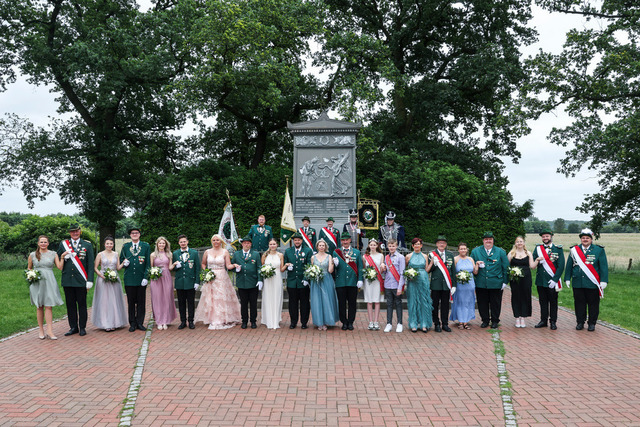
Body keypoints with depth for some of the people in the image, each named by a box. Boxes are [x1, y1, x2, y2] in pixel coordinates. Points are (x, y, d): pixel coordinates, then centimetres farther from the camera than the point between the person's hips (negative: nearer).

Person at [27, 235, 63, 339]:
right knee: (39, 307, 5)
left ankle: (49, 331, -7)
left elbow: (60, 267, 0)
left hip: (49, 282, -1)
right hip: (36, 283, 1)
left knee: (48, 306, -6)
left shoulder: (53, 254, 6)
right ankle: (41, 331, 12)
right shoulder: (32, 255, 7)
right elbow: (29, 268, 19)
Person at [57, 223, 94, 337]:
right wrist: (64, 257, -10)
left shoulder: (87, 245, 3)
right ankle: (73, 327, 17)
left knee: (82, 304, 4)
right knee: (70, 304, 7)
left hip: (81, 280, -2)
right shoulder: (63, 244, 9)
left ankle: (82, 328, 12)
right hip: (67, 280, 2)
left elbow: (90, 264, 0)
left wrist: (90, 280, -7)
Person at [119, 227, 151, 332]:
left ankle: (140, 323, 13)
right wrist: (124, 263, -7)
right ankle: (132, 324, 14)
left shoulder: (146, 246, 5)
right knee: (131, 303, 5)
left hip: (141, 279, -1)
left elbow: (148, 263, 2)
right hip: (129, 279, 1)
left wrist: (146, 277, -6)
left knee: (141, 303, 4)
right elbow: (121, 261, 17)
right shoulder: (125, 246, 10)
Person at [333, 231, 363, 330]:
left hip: (353, 282, 1)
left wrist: (360, 280, -3)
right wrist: (335, 264, -19)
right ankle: (344, 322, 15)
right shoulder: (336, 252, 6)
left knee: (352, 303, 6)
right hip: (340, 282, 0)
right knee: (342, 303, 5)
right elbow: (334, 267, 4)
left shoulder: (357, 252, 8)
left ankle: (350, 322, 17)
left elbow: (360, 267, 6)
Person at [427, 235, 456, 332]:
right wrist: (433, 263, -22)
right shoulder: (432, 254, 0)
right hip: (435, 284, -2)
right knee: (435, 305, 5)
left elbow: (453, 270, 10)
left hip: (447, 284, 2)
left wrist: (454, 285, 6)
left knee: (445, 305, 8)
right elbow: (428, 270, -2)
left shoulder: (450, 254, 9)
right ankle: (436, 324, 15)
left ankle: (445, 324, 18)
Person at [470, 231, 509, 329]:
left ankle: (495, 321, 22)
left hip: (496, 283, -1)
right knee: (482, 303, 7)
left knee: (495, 304, 7)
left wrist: (505, 281, 0)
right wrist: (477, 265, -10)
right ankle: (485, 320, 22)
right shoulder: (475, 251, 6)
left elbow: (506, 268, 4)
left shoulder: (501, 252, 4)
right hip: (481, 283, 1)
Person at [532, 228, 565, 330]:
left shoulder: (558, 249, -1)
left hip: (552, 281, -3)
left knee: (553, 302, 5)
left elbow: (561, 266, -6)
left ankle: (553, 322, 14)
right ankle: (543, 321, 18)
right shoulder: (537, 248, 8)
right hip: (540, 280, 3)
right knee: (543, 302, 10)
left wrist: (554, 280, -14)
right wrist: (537, 261, -14)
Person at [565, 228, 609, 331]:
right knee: (579, 303, 7)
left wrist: (603, 281, -7)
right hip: (577, 283, 2)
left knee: (593, 304, 4)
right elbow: (569, 266, 11)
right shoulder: (574, 250, 8)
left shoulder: (599, 250, 2)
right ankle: (580, 322, 18)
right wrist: (567, 279, 7)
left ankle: (592, 323, 17)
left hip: (593, 284, -2)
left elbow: (604, 267, 0)